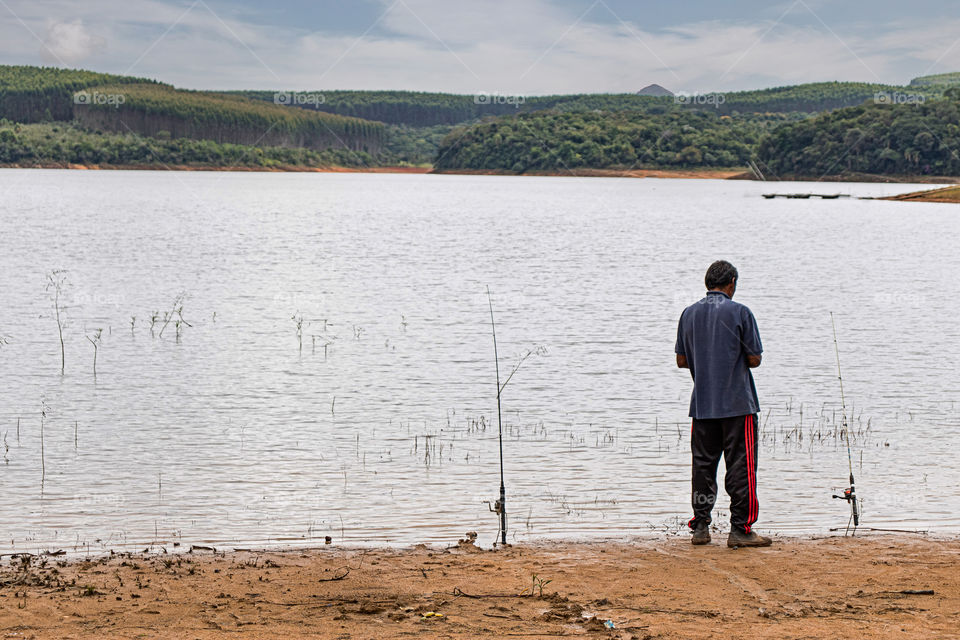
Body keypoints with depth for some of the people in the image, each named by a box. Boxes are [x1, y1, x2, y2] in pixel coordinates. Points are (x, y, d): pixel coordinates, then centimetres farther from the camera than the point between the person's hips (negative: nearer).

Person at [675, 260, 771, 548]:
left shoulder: (689, 314, 6)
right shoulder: (740, 313, -7)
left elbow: (681, 360, 9)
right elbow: (755, 359, -6)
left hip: (702, 404, 4)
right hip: (738, 404, -4)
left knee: (703, 464, 9)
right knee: (740, 465, -1)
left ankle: (700, 528, 11)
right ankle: (740, 529, -2)